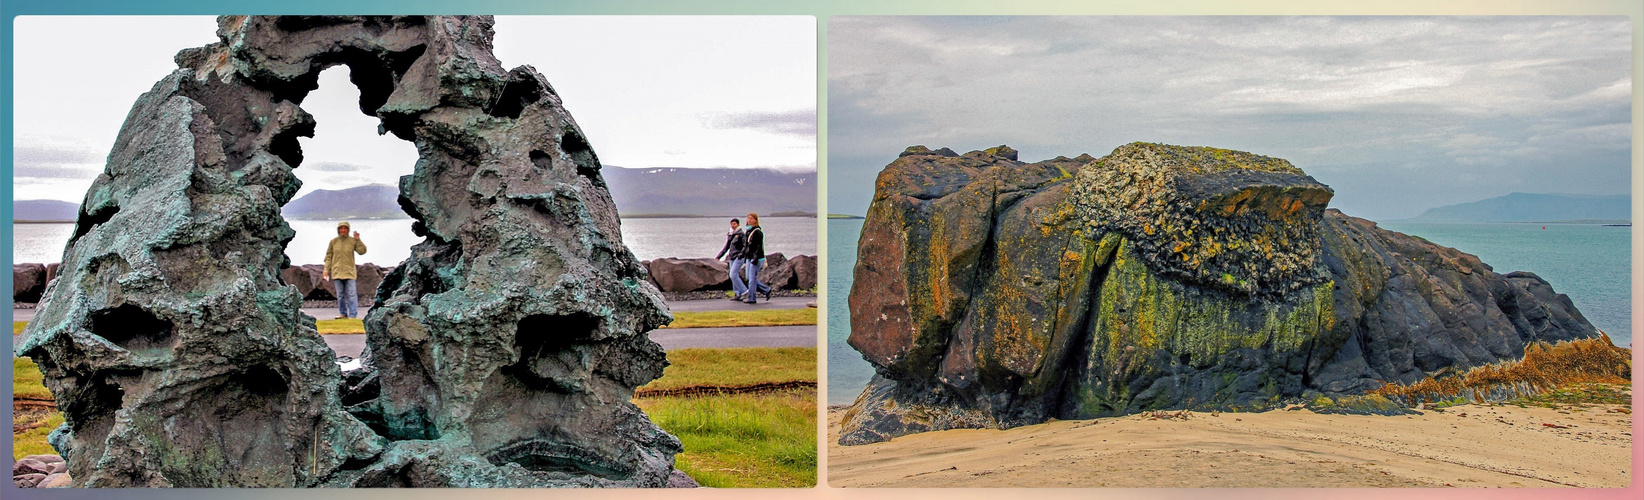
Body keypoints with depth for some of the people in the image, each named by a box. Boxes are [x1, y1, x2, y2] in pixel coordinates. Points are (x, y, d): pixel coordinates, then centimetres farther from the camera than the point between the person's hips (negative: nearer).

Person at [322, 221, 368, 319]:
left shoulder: (353, 241, 0)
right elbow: (328, 256, 7)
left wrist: (358, 240, -15)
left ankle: (352, 315, -8)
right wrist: (326, 270, 2)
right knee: (340, 295, 7)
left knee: (351, 294, -8)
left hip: (349, 272, -2)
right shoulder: (333, 241, 4)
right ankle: (343, 314, 15)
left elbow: (362, 251, -9)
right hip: (337, 272, 2)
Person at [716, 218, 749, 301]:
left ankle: (744, 291, -11)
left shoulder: (741, 234, -7)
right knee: (735, 276, 6)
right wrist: (718, 256, 21)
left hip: (738, 257, -8)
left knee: (733, 275, -16)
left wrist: (741, 254, -30)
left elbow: (746, 245, -16)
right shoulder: (730, 235, 15)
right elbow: (726, 247, 22)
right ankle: (738, 294, 9)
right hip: (732, 258, 8)